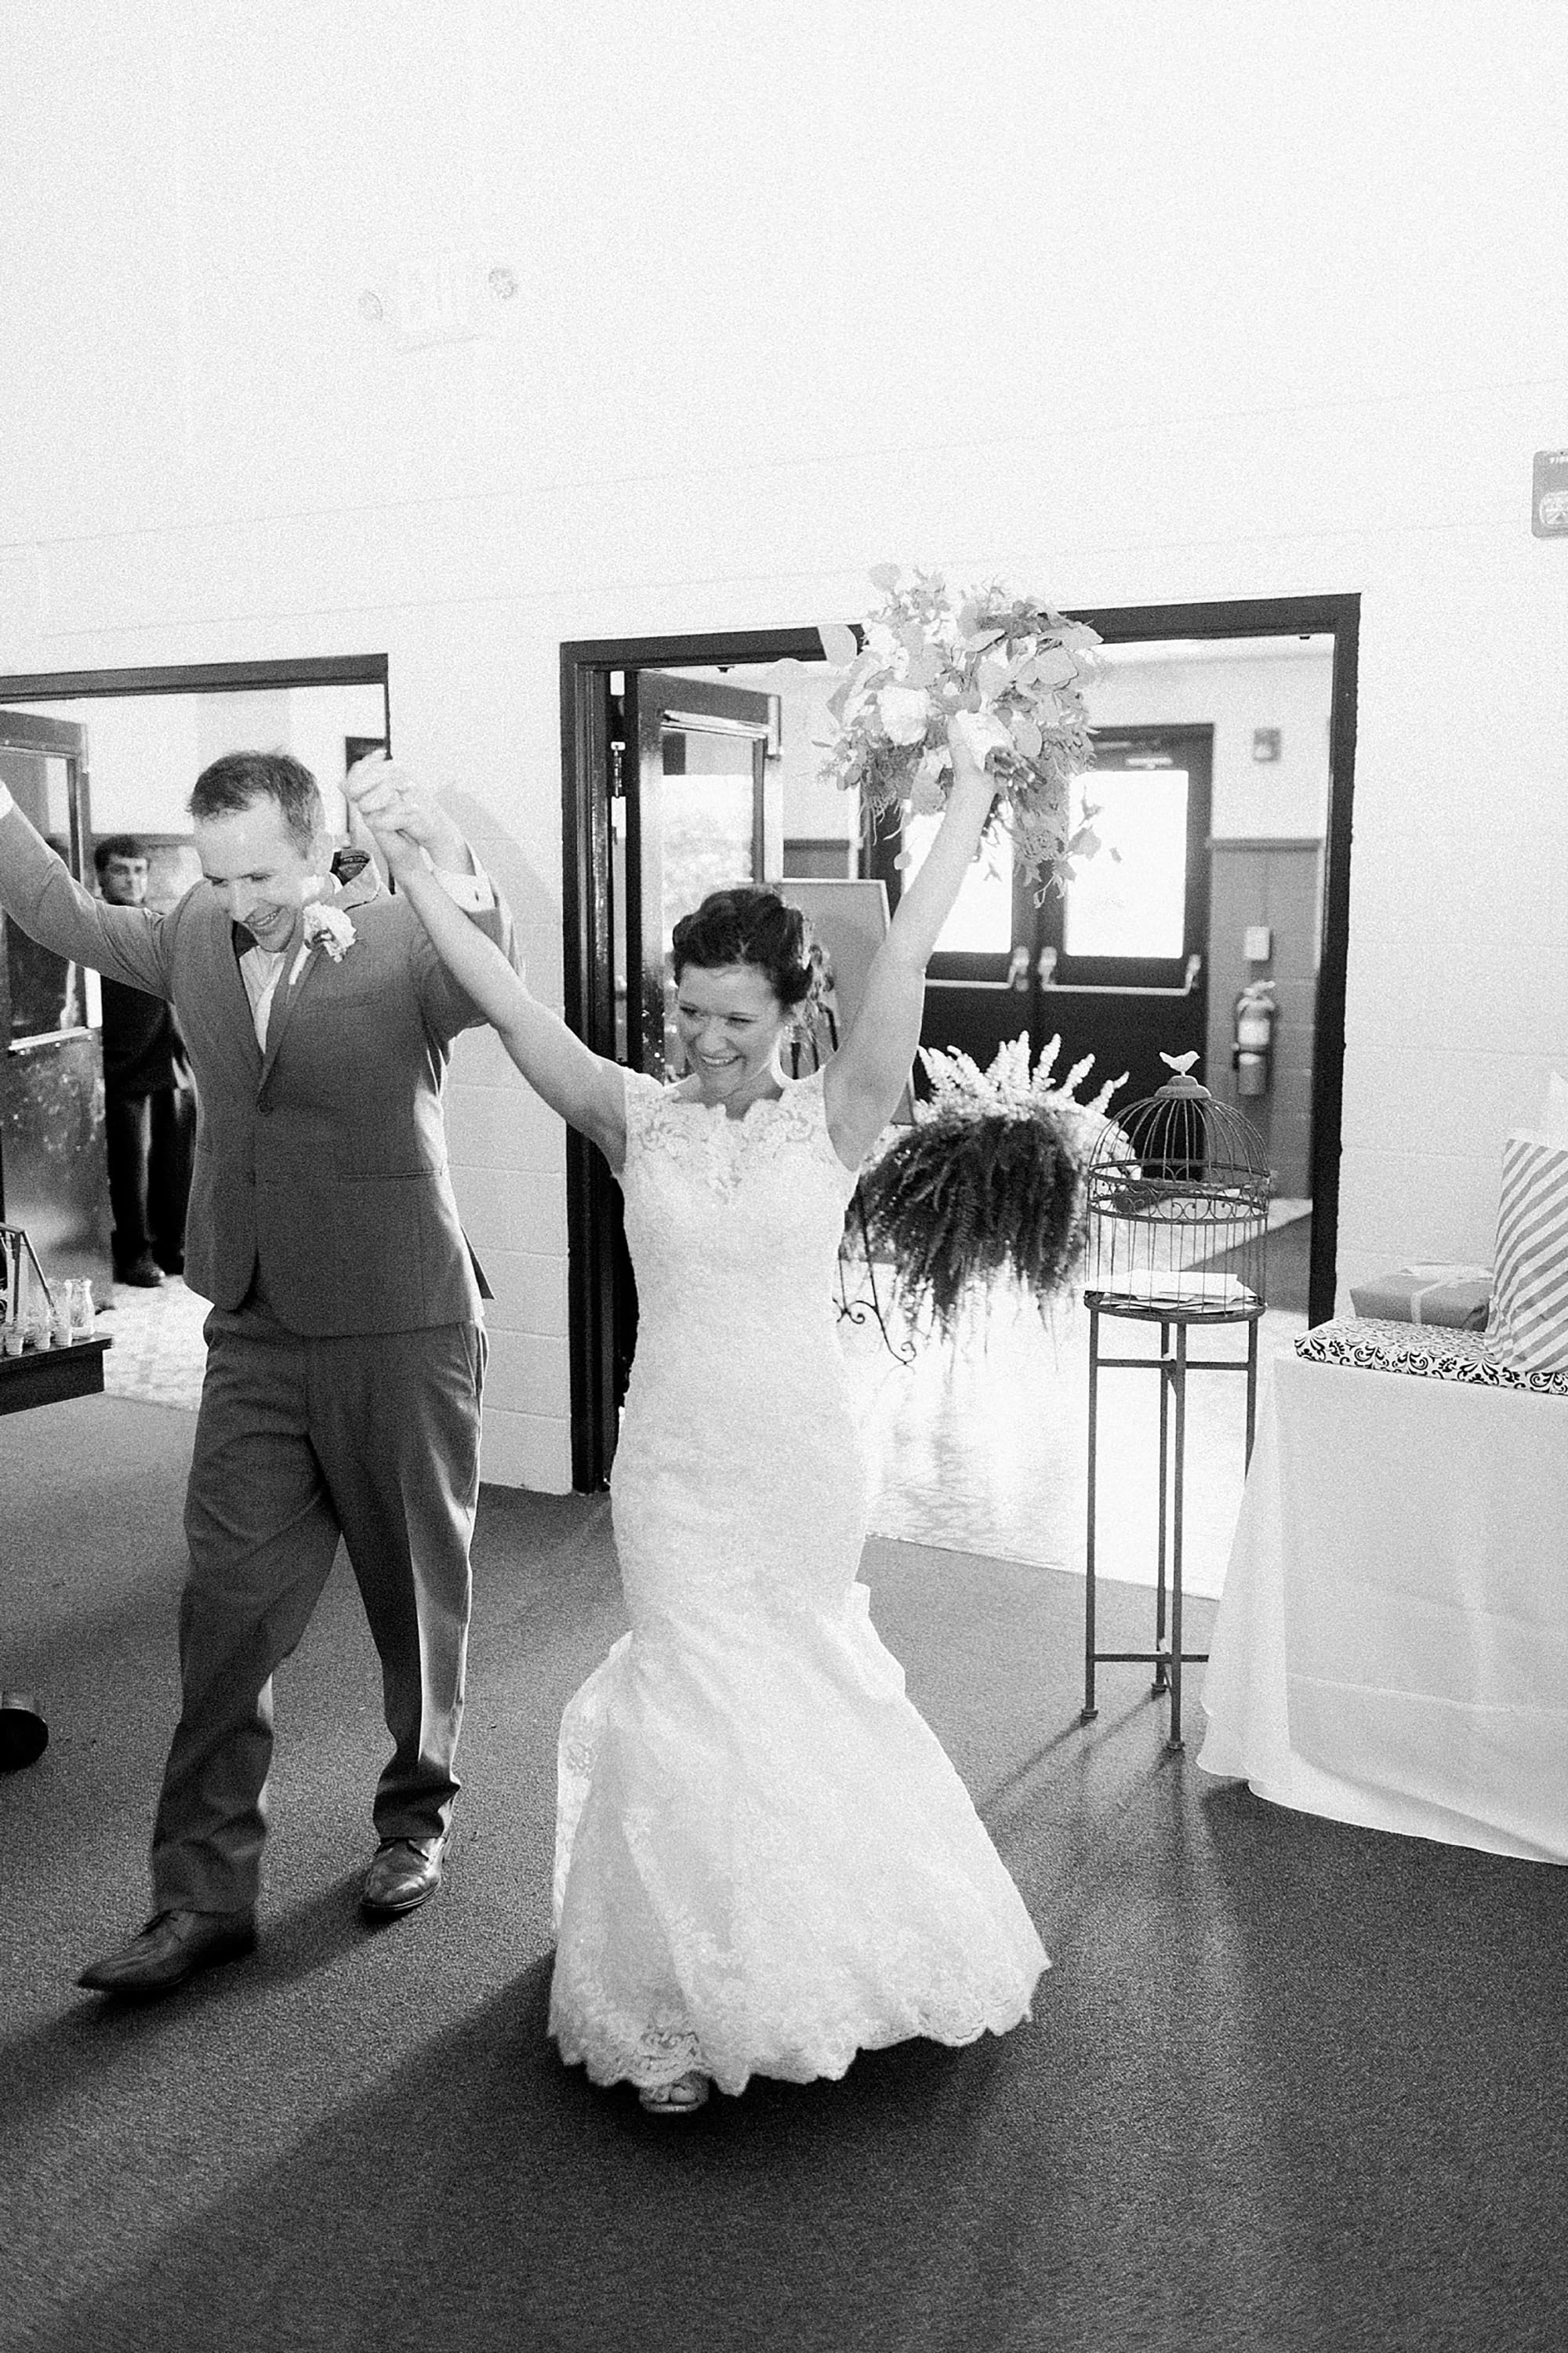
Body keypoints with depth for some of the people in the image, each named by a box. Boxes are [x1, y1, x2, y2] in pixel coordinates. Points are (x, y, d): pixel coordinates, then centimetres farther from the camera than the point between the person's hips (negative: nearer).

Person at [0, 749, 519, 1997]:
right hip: (256, 1334, 4)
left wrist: (444, 850, -50)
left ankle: (417, 1813, 36)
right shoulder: (195, 934, 3)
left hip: (401, 1330, -4)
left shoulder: (403, 937, -13)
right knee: (228, 1604, 4)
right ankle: (205, 1893, 14)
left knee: (418, 1591, 13)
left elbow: (491, 978, -34)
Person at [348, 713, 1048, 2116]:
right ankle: (680, 2008, 18)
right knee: (704, 1695, 1)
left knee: (790, 1679, 16)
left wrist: (969, 804, -17)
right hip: (677, 1459, 0)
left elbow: (902, 966, -14)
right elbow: (512, 1009, -9)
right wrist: (413, 877, -12)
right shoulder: (637, 1119, -2)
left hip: (802, 1453, 0)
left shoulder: (833, 1121, -6)